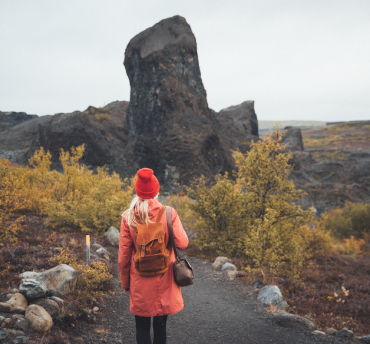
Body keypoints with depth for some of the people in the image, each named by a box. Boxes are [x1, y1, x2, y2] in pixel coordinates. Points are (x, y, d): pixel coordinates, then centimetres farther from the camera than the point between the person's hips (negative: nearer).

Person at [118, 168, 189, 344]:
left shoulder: (128, 217, -8)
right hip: (164, 279, 0)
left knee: (142, 327, 11)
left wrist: (125, 282, 9)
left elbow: (123, 255, -4)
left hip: (139, 281, 0)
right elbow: (182, 244, -12)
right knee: (160, 325, 15)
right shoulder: (168, 213, -10)